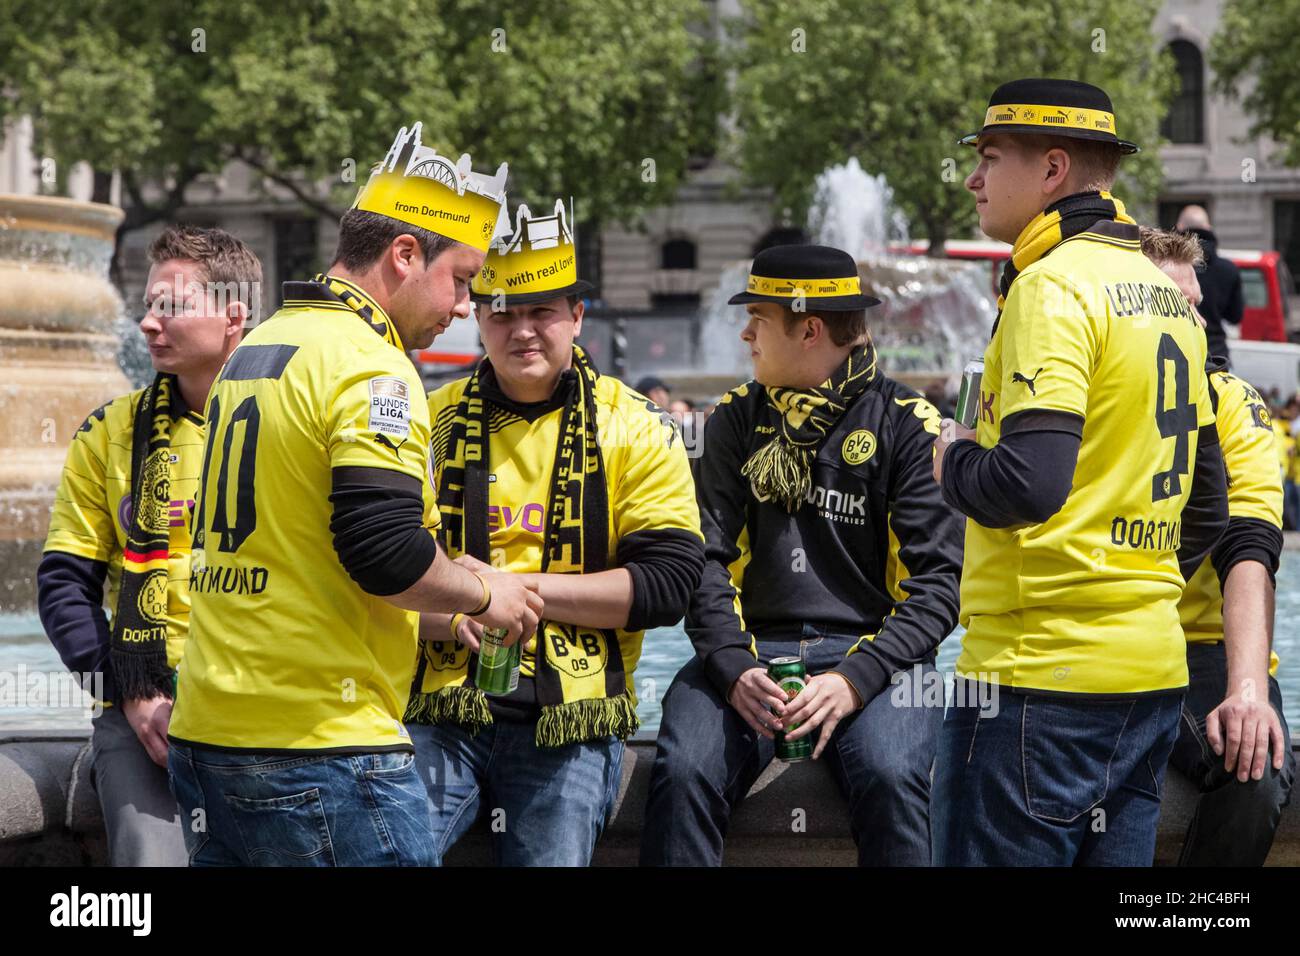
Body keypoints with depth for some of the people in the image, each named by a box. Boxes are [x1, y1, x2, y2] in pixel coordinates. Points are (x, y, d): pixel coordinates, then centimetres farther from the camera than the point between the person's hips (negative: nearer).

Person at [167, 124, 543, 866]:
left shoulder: (253, 351, 16)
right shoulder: (370, 366, -13)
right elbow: (386, 554, -22)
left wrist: (430, 611, 20)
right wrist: (482, 595, -3)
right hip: (321, 745, -9)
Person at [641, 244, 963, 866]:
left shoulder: (905, 422, 3)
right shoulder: (737, 419, 14)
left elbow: (939, 578, -3)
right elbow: (705, 556, 5)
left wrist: (857, 679, -18)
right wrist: (733, 668, -14)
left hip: (871, 651, -2)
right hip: (752, 649, 2)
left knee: (889, 779, -34)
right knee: (682, 772, -28)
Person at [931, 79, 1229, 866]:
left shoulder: (1052, 286, -12)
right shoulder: (1165, 294, 16)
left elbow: (1026, 483, -23)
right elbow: (1205, 507, 21)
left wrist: (955, 460, -4)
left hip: (1043, 674, -9)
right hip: (1155, 672, 9)